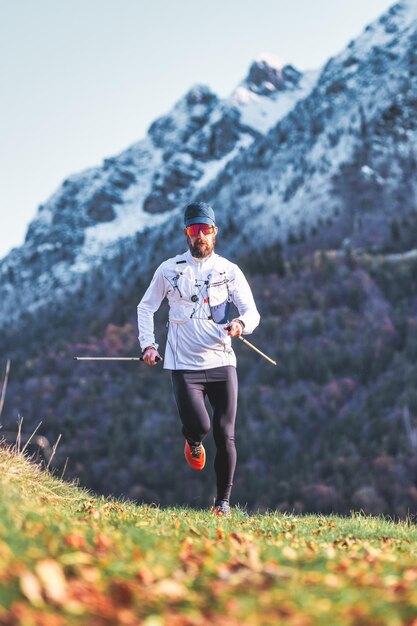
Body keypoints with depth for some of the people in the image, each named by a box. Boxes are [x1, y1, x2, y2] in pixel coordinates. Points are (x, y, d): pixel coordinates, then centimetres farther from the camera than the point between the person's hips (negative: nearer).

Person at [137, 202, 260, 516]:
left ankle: (224, 501, 14)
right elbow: (146, 307, 14)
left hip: (222, 363, 1)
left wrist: (241, 324, -21)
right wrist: (148, 344, 1)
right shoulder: (170, 269, 5)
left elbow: (252, 312, 2)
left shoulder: (229, 270, 6)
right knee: (199, 426, -18)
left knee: (225, 436, -2)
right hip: (185, 365, -1)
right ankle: (193, 443, 21)